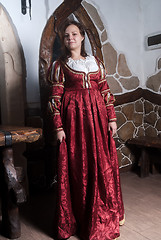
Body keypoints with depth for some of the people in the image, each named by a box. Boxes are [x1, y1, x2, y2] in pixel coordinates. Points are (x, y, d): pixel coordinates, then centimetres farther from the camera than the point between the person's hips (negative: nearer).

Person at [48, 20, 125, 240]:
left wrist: (112, 118, 5)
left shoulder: (96, 62, 14)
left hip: (97, 116, 4)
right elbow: (55, 98, -2)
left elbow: (105, 92, 12)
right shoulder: (59, 65, 5)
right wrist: (58, 127, -9)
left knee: (103, 164, 6)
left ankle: (105, 213, 25)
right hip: (74, 118, -3)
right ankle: (80, 218, 18)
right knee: (77, 166, 0)